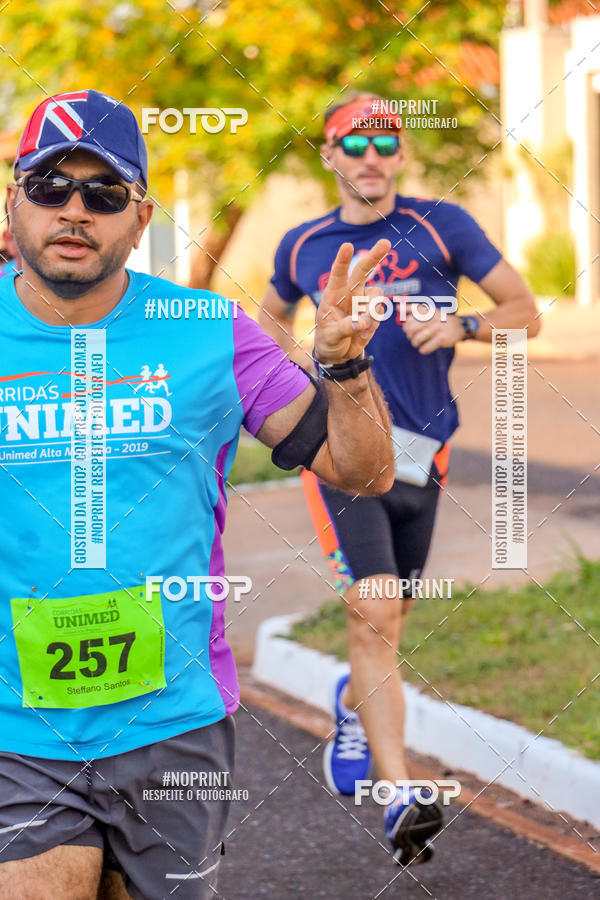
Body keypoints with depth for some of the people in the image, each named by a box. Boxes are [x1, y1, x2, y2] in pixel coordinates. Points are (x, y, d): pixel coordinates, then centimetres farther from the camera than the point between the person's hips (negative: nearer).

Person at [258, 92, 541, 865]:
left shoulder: (440, 226, 2)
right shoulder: (303, 247, 7)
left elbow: (524, 311, 4)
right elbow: (272, 319, 27)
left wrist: (461, 327, -15)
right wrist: (304, 362, 7)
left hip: (420, 453, 1)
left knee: (387, 621, 14)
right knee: (373, 615, -17)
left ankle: (353, 701, 49)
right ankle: (401, 797, -21)